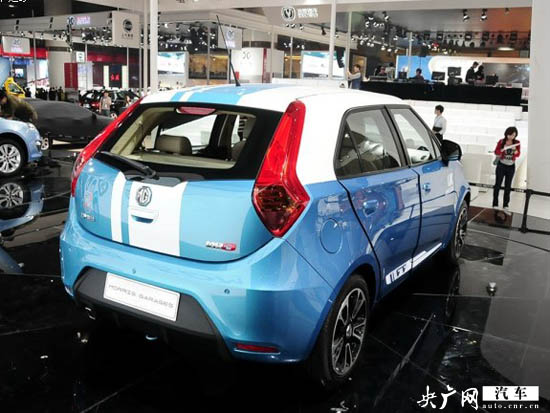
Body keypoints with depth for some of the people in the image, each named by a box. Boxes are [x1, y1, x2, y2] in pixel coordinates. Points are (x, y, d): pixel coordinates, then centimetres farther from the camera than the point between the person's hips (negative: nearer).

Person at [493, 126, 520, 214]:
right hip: (501, 165, -2)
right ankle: (495, 205, 4)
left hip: (511, 166, 2)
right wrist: (503, 149, -22)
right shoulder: (501, 142, -5)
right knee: (498, 185, 0)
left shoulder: (516, 142, 1)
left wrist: (515, 150, -20)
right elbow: (496, 152, -4)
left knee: (508, 187, 4)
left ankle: (505, 206, 7)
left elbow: (518, 154, 1)